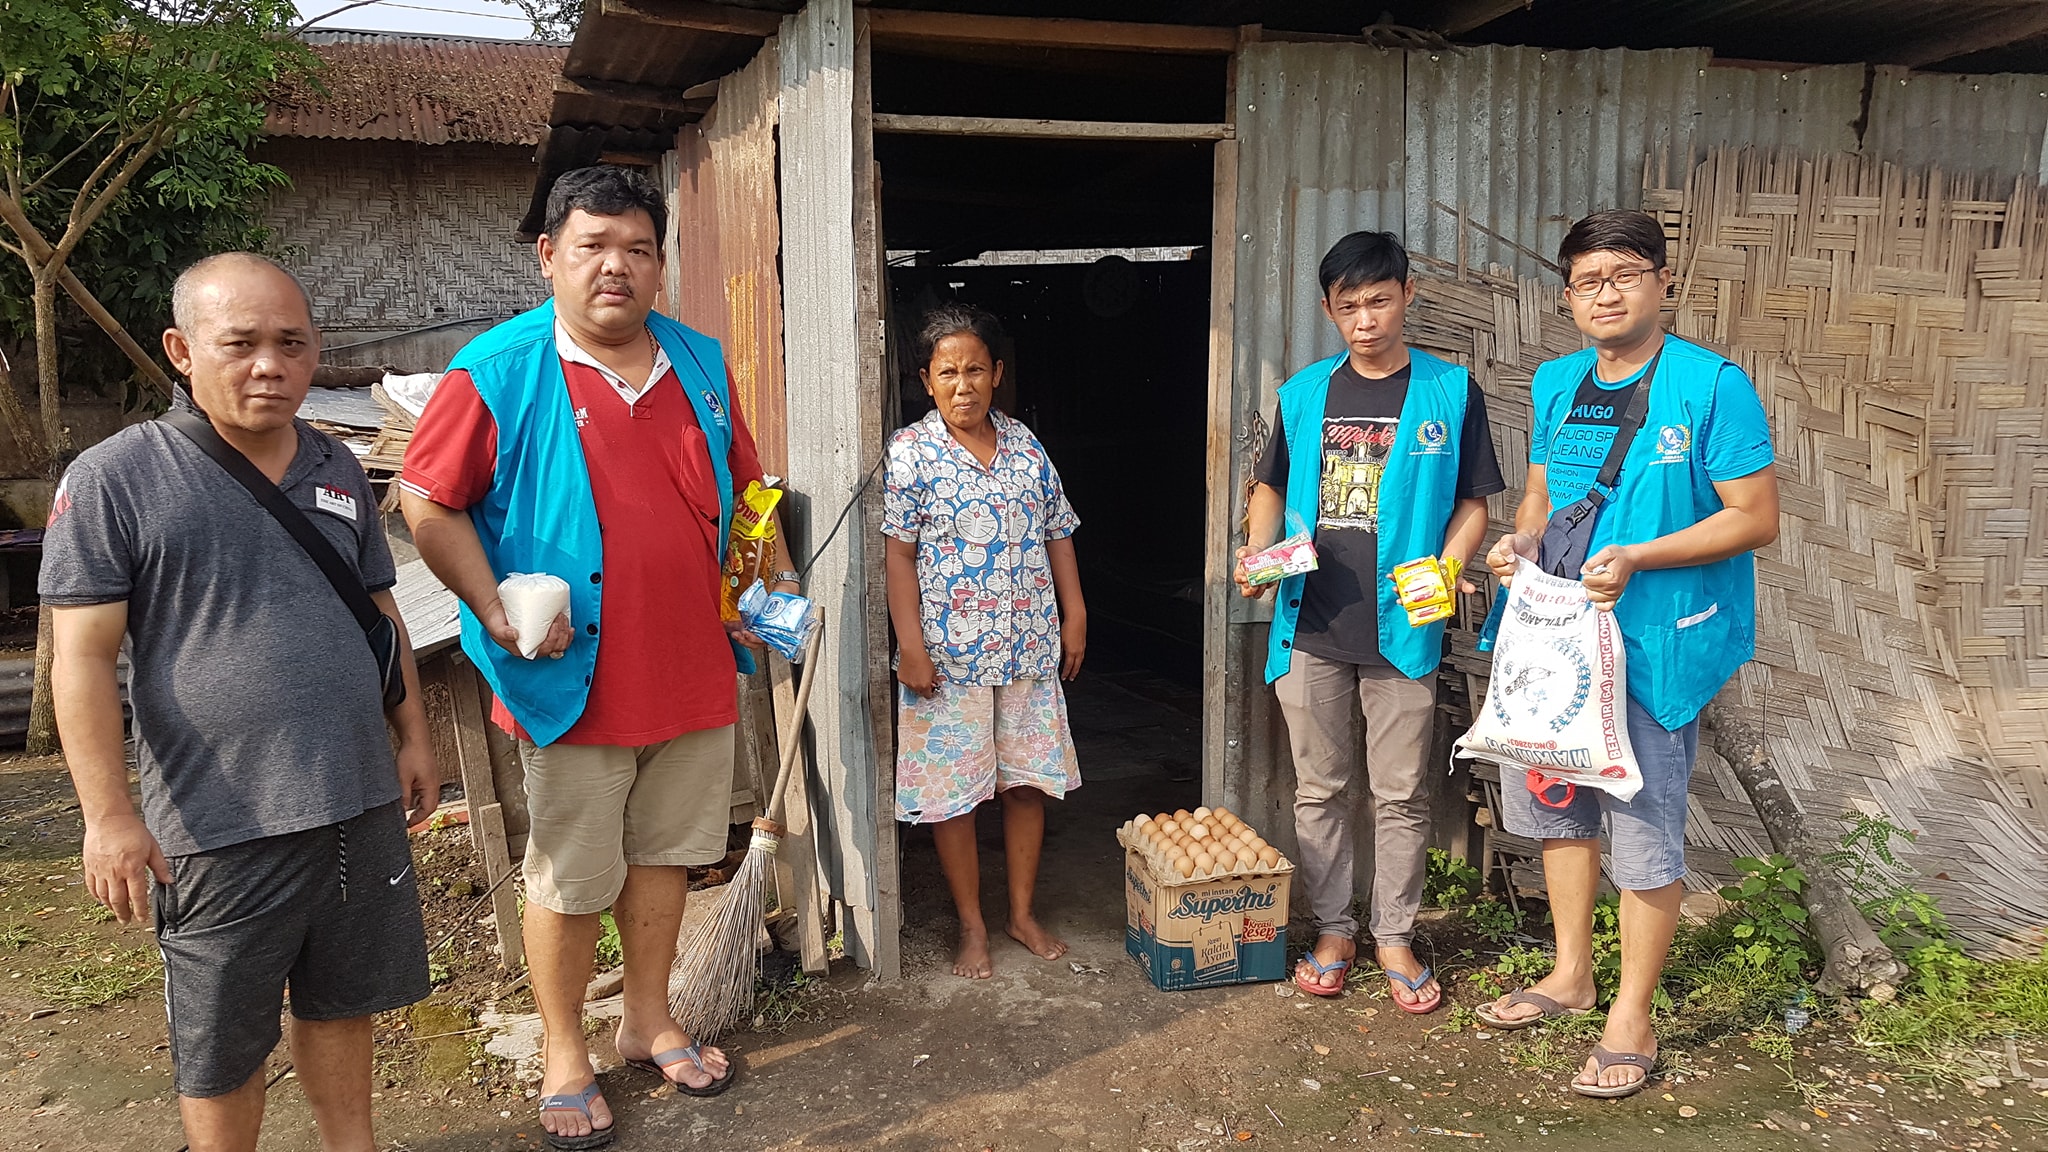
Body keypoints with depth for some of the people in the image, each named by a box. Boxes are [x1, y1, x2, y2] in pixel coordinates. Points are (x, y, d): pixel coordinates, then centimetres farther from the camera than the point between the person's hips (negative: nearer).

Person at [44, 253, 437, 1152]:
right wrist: (108, 815, -14)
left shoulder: (338, 469, 8)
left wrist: (413, 736, 14)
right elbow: (84, 657, -10)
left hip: (361, 801, 5)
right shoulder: (114, 478, -9)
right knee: (221, 1044, 12)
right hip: (222, 824, -5)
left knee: (341, 1002, 20)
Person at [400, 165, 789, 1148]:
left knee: (664, 853, 17)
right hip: (573, 680, -4)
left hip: (694, 669, 5)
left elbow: (742, 491, 18)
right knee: (568, 877, 9)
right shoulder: (500, 370, -8)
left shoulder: (701, 364, 7)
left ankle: (650, 1023, 37)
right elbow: (426, 501, -7)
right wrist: (496, 612, -13)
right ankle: (565, 1058, 28)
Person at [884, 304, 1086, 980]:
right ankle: (972, 927, 20)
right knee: (952, 789, 4)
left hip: (1029, 649, 4)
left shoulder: (1025, 446, 7)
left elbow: (1058, 534, 13)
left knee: (1029, 779, 11)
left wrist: (1074, 615, 8)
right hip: (949, 655, -4)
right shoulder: (909, 453, -6)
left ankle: (1024, 912, 28)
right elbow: (898, 553, -9)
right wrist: (911, 645, -15)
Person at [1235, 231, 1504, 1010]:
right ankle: (1332, 931, 26)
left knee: (1401, 793, 7)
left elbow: (1473, 503, 1)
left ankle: (1395, 938, 24)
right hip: (1310, 625, 3)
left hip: (1402, 627, -2)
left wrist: (1443, 572, -17)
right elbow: (1271, 487, 16)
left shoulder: (1450, 392, 0)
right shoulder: (1305, 393, 7)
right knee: (1320, 790, 11)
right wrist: (1256, 551, -3)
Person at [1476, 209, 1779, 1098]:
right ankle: (1571, 973, 37)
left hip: (1655, 639, -7)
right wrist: (1522, 539, -5)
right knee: (1553, 797, 17)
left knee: (1644, 830, 1)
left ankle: (1631, 1021, 18)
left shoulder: (1712, 386, -11)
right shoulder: (1556, 384, 8)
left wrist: (1636, 558, -23)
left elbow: (1756, 518, -12)